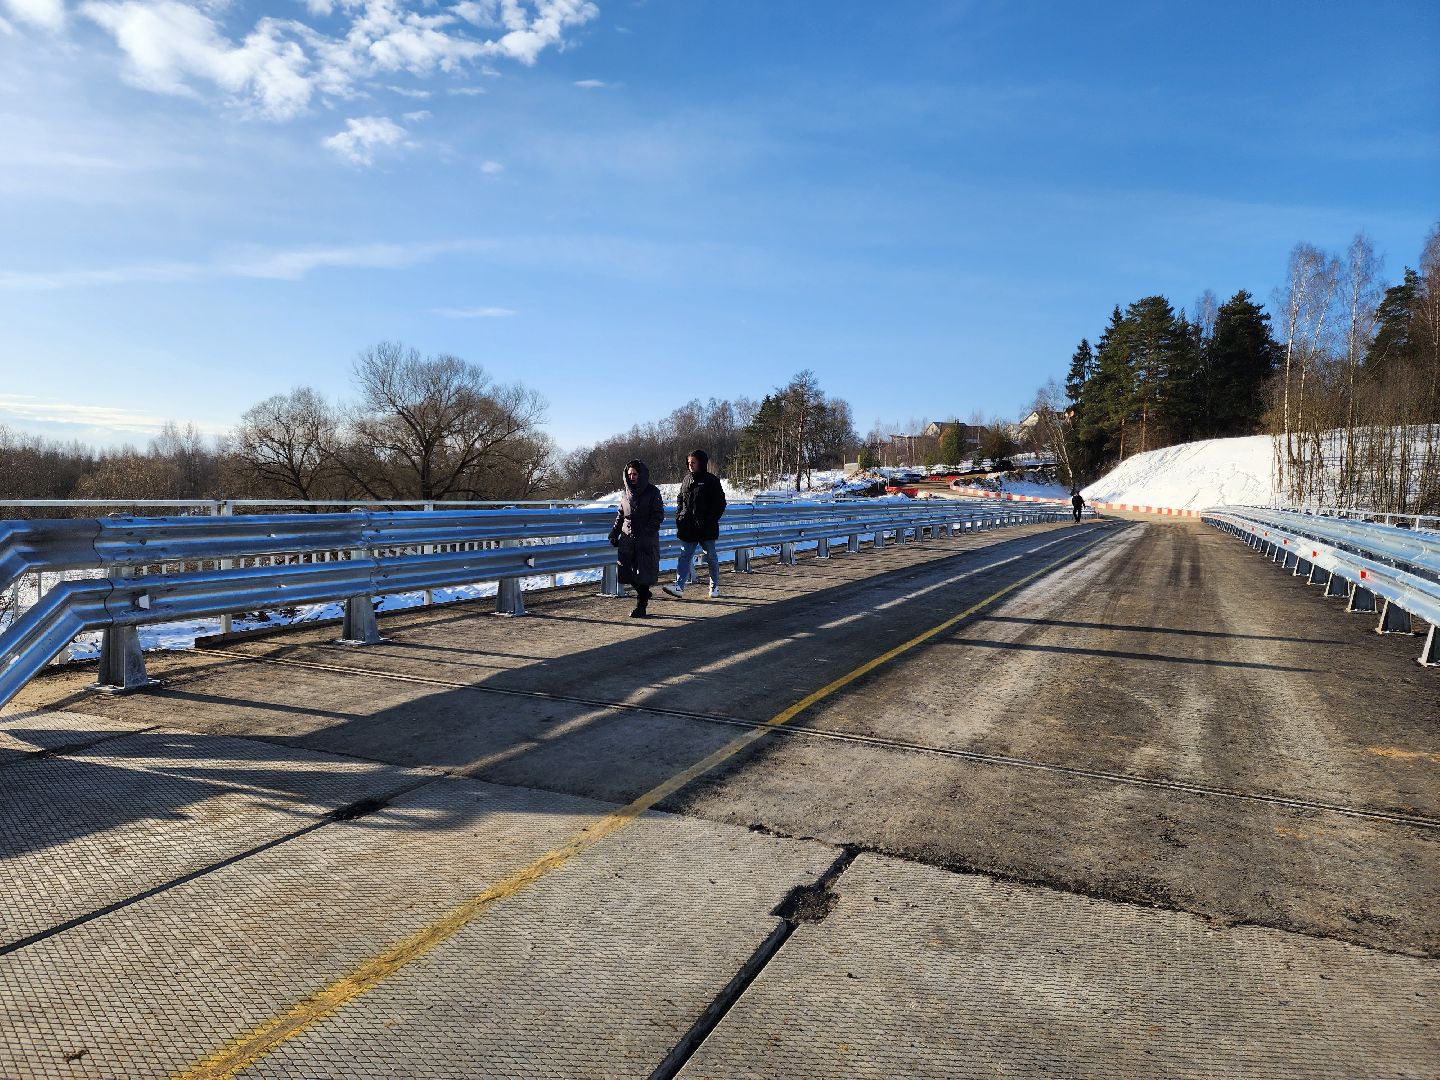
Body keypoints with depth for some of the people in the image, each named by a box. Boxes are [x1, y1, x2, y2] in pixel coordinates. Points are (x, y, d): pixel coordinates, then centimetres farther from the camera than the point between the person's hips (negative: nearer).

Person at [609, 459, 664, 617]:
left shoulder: (652, 492, -3)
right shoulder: (626, 493, 12)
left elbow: (658, 516, -7)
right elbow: (620, 515, 19)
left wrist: (647, 533, -17)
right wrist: (614, 533, 8)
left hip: (647, 540, -5)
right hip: (627, 539, 5)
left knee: (643, 573, -4)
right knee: (626, 572, 2)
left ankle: (641, 608, 5)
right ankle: (644, 594, 27)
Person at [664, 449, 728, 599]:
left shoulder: (711, 480, -4)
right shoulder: (686, 480, 12)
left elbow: (720, 503, -4)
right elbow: (680, 500, 21)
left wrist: (711, 520, -12)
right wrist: (679, 517, 7)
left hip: (706, 528, -4)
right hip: (688, 527, 5)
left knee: (711, 557, 8)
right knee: (685, 556, -4)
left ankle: (714, 586, 22)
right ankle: (679, 586, -10)